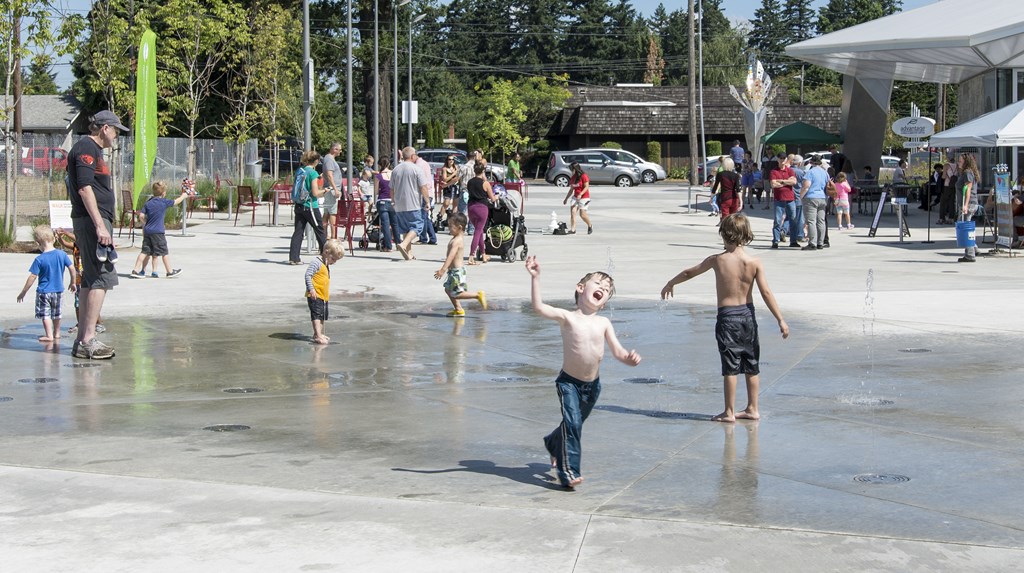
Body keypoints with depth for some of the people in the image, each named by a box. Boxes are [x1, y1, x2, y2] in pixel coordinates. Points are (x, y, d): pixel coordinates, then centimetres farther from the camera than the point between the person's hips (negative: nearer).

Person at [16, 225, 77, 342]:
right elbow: (72, 269, -2)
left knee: (45, 314, 2)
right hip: (58, 290, 5)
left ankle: (49, 335, -4)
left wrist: (23, 292, -6)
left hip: (44, 291, -5)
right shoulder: (62, 254, -6)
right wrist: (73, 283, 14)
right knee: (56, 313, 20)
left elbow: (32, 277, -15)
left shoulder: (39, 260, -17)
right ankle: (57, 333, 30)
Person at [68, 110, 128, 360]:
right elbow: (84, 188, -20)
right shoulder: (87, 148, -10)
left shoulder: (92, 149, 22)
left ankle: (82, 340, 15)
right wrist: (100, 226, -24)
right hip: (92, 219, -11)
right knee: (101, 278, -13)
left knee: (90, 280, 12)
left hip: (95, 221, 11)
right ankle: (88, 340, -14)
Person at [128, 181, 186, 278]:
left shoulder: (148, 203, 6)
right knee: (164, 252, 5)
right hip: (158, 232, -5)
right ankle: (170, 271, 15)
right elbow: (176, 202, 8)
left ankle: (136, 270, 1)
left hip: (147, 231, 5)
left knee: (145, 252, 7)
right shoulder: (164, 202, -6)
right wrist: (184, 195, 27)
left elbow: (141, 216, 2)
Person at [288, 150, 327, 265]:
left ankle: (293, 257, -2)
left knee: (298, 231, 4)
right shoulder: (313, 173, -13)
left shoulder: (299, 171, 7)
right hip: (310, 207, -6)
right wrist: (324, 190, 3)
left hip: (298, 205, 6)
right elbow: (315, 193, -16)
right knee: (320, 231, 7)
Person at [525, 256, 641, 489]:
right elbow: (538, 307, -25)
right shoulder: (567, 317, -12)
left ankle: (553, 444, 52)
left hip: (592, 384, 5)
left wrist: (629, 358, -26)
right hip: (569, 382, -5)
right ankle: (568, 471, -13)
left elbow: (618, 351, -4)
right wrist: (535, 277, -34)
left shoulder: (604, 323, -2)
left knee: (576, 423, 22)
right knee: (572, 423, -18)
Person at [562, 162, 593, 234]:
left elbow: (586, 187, -17)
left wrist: (580, 194, -30)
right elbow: (571, 189, 18)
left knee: (582, 214, -7)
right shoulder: (573, 178, 11)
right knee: (572, 212, -11)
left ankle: (590, 226, 21)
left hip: (584, 197, -7)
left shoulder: (584, 176, -11)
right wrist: (566, 198, 16)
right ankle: (572, 230, -13)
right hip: (575, 197, 7)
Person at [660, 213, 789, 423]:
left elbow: (689, 273, 8)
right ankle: (752, 409, 19)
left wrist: (670, 284, 26)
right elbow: (766, 293, -9)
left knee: (730, 367, 0)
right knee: (752, 366, 12)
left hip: (727, 317, -3)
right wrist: (781, 320, -5)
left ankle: (729, 412, 3)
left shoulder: (717, 260, -7)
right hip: (748, 315, 3)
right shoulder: (754, 263, -6)